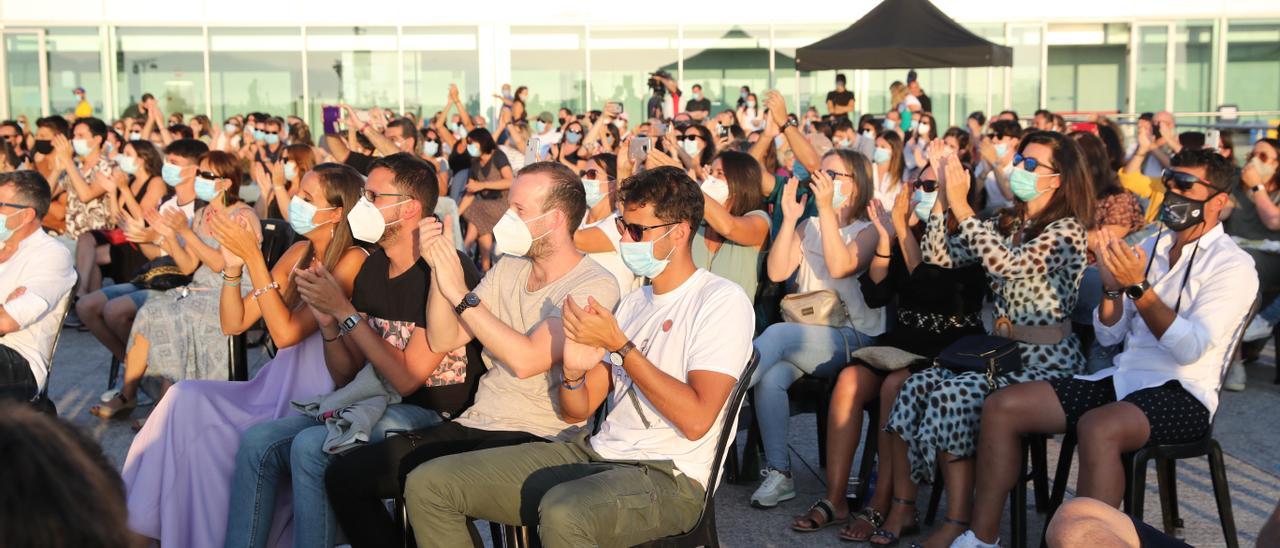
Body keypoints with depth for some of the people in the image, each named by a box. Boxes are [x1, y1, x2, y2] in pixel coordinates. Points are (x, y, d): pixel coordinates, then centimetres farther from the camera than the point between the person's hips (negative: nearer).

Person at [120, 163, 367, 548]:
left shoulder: (352, 260, -13)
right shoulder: (299, 253, 10)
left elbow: (286, 332, -21)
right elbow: (234, 323, 9)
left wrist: (253, 256, -20)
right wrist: (233, 266, -6)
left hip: (314, 401, -7)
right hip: (276, 387, 7)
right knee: (186, 398, -14)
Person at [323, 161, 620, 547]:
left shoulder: (594, 286, -11)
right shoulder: (510, 268, 13)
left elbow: (526, 360, -23)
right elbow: (443, 340, 10)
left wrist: (460, 294, -17)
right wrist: (439, 270, -4)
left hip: (537, 441, -7)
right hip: (474, 424, 8)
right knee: (345, 475, -3)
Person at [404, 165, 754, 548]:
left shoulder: (722, 301, -6)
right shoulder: (634, 302, 17)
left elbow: (696, 420, -18)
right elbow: (578, 411, 14)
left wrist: (619, 344, -15)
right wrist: (573, 370, -9)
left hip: (668, 474, -7)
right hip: (596, 454, 8)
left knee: (562, 513, -41)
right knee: (428, 485, -4)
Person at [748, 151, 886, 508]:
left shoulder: (868, 231, 4)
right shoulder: (808, 228, 20)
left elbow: (840, 266, -17)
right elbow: (776, 272, 6)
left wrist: (827, 209, -19)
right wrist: (789, 218, 0)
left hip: (851, 338, -4)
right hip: (803, 337, 4)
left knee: (777, 334, -34)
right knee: (771, 378, -29)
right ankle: (779, 474, -24)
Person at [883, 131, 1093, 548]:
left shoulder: (1068, 230, -7)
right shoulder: (1007, 223, 15)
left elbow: (1009, 265, -25)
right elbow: (939, 259, 9)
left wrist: (962, 206, -23)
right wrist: (942, 202, -2)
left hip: (1044, 361, -7)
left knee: (953, 396, -29)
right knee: (918, 384, -18)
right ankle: (902, 504, -12)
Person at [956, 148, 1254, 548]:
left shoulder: (1232, 264, -5)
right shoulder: (1152, 246, 15)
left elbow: (1190, 348, -18)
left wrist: (1138, 287, -21)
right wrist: (1112, 288, -4)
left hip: (1181, 394, -7)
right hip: (1123, 378, 7)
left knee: (1098, 426, -39)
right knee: (1001, 406, -10)